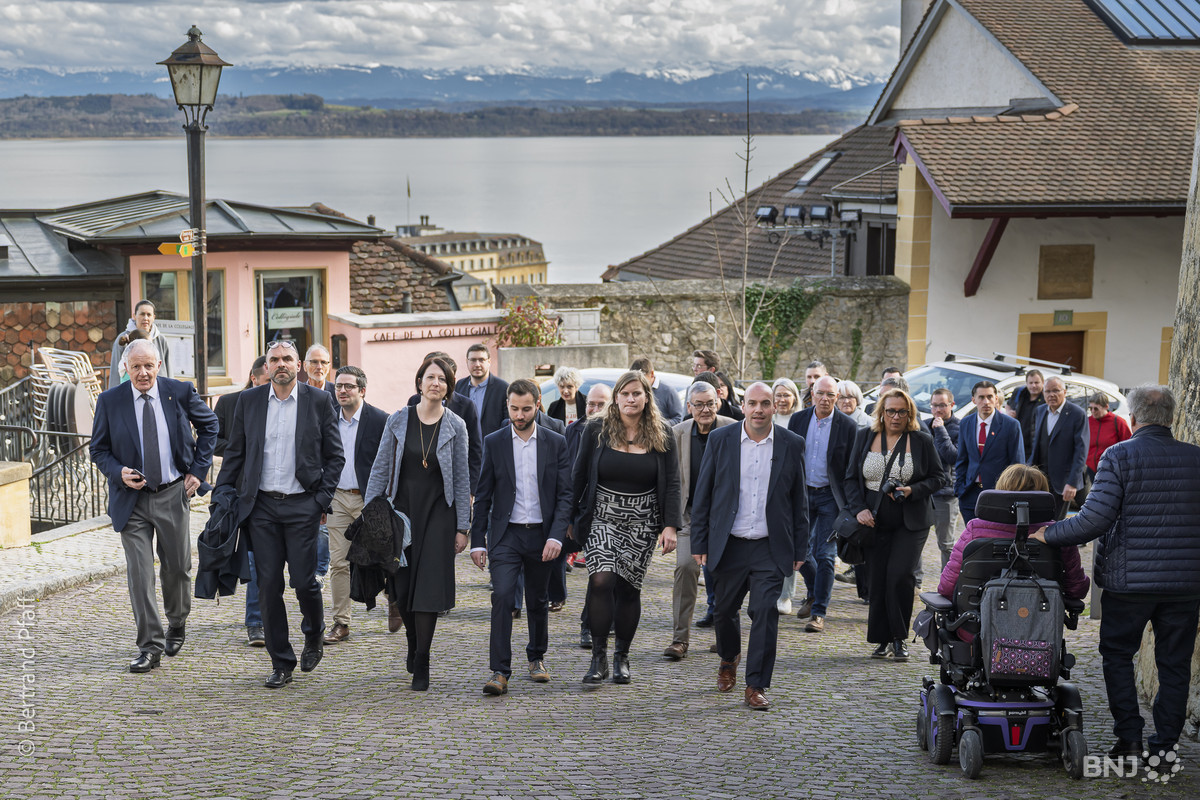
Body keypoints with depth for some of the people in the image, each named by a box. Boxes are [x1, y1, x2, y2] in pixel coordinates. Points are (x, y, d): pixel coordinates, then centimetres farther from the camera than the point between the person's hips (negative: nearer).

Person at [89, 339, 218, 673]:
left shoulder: (180, 392, -3)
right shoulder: (110, 401, -3)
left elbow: (209, 424, 12)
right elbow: (98, 448, 5)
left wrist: (199, 469, 4)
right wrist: (118, 473, -15)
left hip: (173, 495, 1)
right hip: (132, 498, 0)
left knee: (177, 567, 10)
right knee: (139, 573, -5)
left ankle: (177, 625, 37)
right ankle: (150, 646, 2)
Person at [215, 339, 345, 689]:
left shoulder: (317, 400, 1)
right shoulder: (249, 401, 6)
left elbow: (334, 456, 4)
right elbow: (235, 453, 12)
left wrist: (322, 498, -4)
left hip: (302, 505, -2)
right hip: (261, 506, 2)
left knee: (304, 581, -4)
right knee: (268, 585, 1)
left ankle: (314, 636, 28)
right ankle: (281, 663, 12)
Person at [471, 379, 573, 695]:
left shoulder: (556, 443, 1)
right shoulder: (494, 443, 1)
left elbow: (565, 494, -1)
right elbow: (483, 496, 4)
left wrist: (556, 536, -13)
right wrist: (477, 541, 0)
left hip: (541, 535, 1)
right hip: (505, 535, -1)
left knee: (538, 601, 13)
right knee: (502, 597, -15)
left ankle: (537, 657, 35)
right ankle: (500, 672, -15)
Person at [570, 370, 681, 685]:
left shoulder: (661, 435, 2)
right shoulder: (597, 430, 1)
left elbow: (672, 483, 2)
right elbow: (579, 476, 6)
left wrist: (670, 525, -7)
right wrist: (569, 518, 5)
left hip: (641, 523, 1)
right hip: (602, 517, -1)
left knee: (629, 588, 3)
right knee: (601, 579, -18)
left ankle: (621, 658, 18)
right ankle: (599, 656, -9)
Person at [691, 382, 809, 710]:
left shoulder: (791, 444, 1)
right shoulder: (720, 440, 0)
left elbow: (799, 500, 6)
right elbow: (703, 495, 4)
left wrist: (799, 549, 4)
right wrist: (699, 543, 1)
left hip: (770, 548, -1)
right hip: (729, 545, 1)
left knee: (765, 613, -8)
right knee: (725, 610, 13)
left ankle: (756, 686, 1)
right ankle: (728, 660, 42)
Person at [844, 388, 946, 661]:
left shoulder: (922, 441, 1)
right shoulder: (864, 437, 7)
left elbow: (938, 477, 5)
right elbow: (851, 477, 9)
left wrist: (913, 490, -12)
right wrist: (859, 508, -5)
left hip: (911, 522, -2)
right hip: (874, 521, 2)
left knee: (899, 575, -15)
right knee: (877, 580, 2)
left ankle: (899, 639, -2)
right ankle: (882, 640, 14)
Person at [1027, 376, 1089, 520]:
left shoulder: (1077, 414, -10)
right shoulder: (1041, 411, 10)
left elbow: (1081, 450, -13)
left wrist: (1072, 483, -18)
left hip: (1061, 481, -5)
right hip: (1039, 477, 5)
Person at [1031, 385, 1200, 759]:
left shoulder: (1118, 456, -9)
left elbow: (1094, 520, -16)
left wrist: (1047, 535, -5)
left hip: (1129, 579, -3)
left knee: (1117, 655, 13)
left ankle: (1129, 737, 7)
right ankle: (1164, 746, 12)